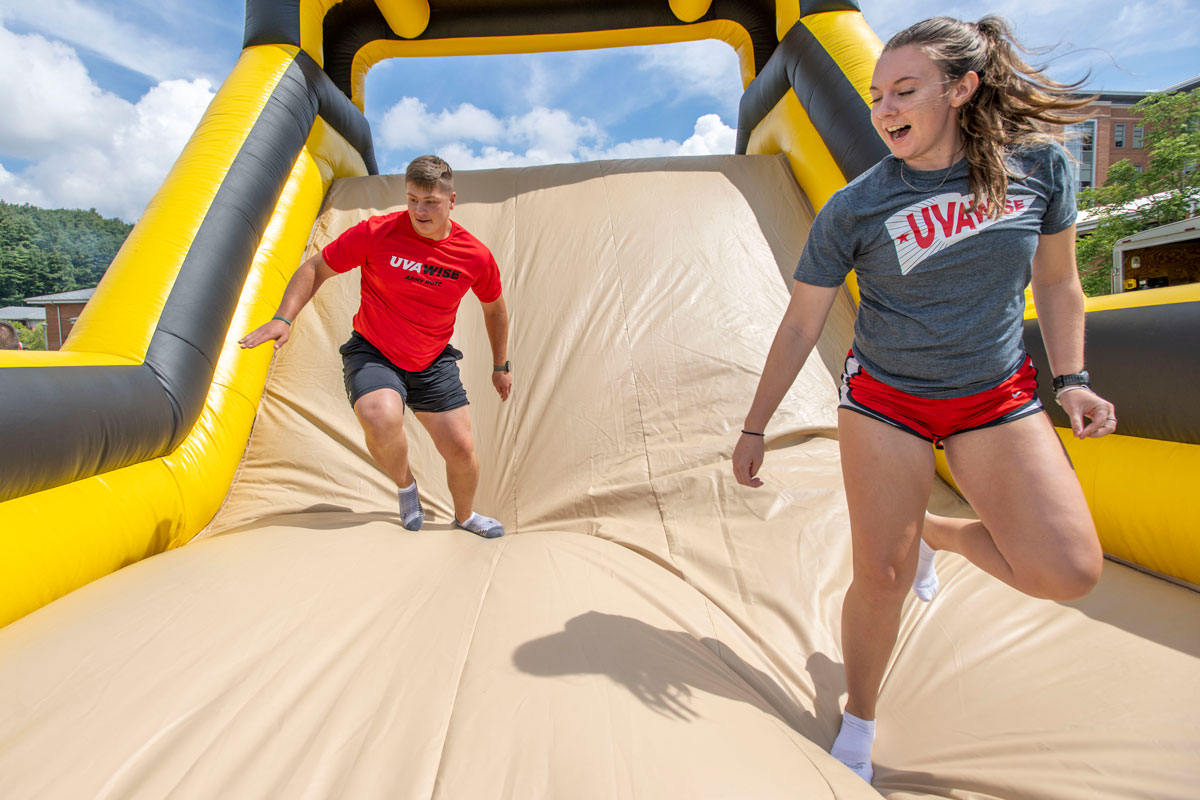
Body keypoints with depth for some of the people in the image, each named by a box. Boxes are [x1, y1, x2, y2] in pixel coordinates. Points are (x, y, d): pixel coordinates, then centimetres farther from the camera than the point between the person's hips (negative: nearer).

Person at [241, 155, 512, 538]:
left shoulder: (476, 255, -9)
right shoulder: (376, 232, -14)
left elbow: (494, 308, 9)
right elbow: (316, 268, -3)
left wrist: (501, 365, 15)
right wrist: (283, 318, -16)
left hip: (433, 363, 2)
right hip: (372, 353, -2)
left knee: (461, 449, -1)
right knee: (381, 420, -33)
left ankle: (465, 515, 32)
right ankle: (405, 484, 3)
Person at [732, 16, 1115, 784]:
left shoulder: (1039, 163, -4)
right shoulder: (855, 207, -12)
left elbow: (1056, 281, 9)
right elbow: (799, 327, -8)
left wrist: (1071, 378, -2)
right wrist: (755, 428, -7)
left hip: (997, 396, 3)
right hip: (884, 399, -2)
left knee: (1069, 572, -10)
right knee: (882, 579, -2)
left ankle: (936, 530, 23)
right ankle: (859, 722, 26)